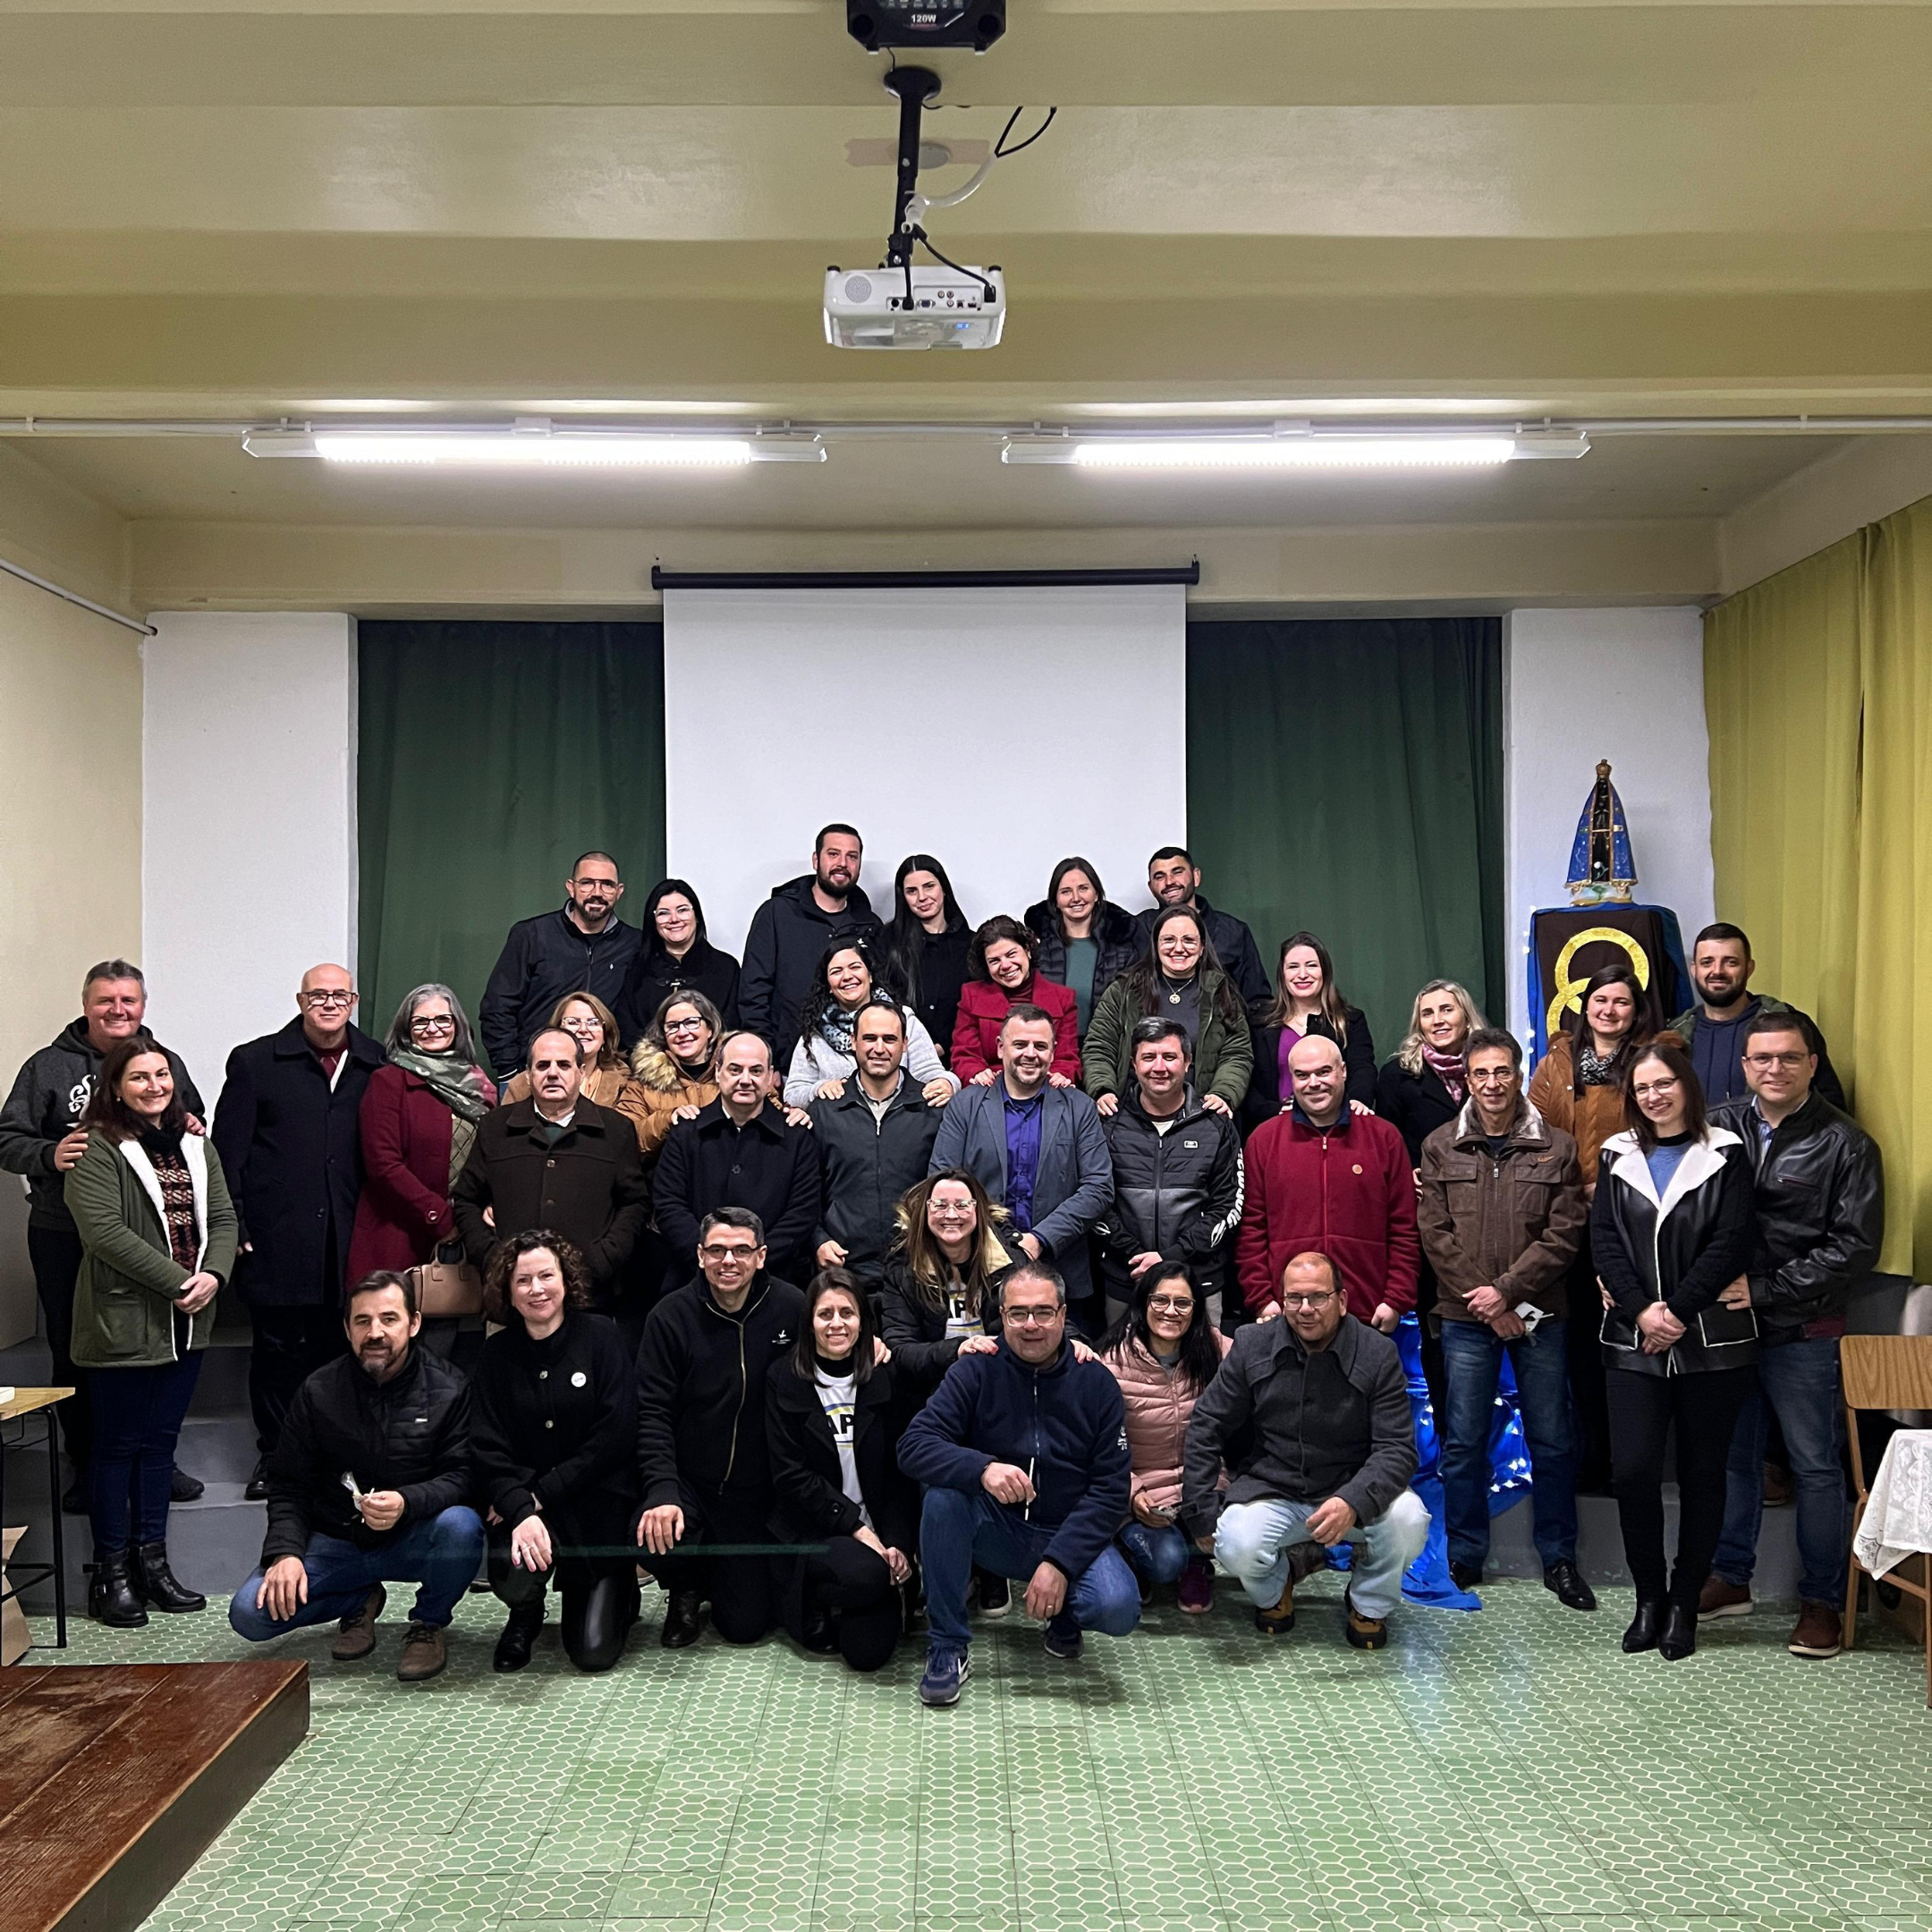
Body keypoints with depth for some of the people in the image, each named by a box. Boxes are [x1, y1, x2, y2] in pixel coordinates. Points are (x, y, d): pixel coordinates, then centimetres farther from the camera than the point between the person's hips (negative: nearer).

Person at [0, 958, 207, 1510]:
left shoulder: (166, 1064, 9)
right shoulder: (48, 1066, 0)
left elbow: (195, 1130, 21)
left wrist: (192, 1132, -3)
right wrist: (49, 1155, -24)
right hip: (65, 1239, -2)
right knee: (75, 1355, 7)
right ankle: (86, 1469, 21)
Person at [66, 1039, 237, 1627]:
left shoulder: (196, 1148, 13)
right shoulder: (98, 1149, -9)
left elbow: (222, 1219, 9)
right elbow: (103, 1230, -19)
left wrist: (214, 1275, -10)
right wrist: (176, 1281, -20)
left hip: (188, 1323, 6)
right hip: (123, 1322, -6)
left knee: (161, 1441, 13)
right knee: (119, 1445, 3)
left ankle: (151, 1560, 22)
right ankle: (112, 1571, 13)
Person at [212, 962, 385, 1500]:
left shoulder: (376, 1065, 8)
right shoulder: (255, 1062, 5)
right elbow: (228, 1149, 4)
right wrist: (234, 1228, -3)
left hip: (349, 1241, 1)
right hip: (278, 1240, -1)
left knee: (338, 1346, 4)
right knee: (279, 1348, 5)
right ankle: (274, 1456, 19)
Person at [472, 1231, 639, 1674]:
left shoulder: (600, 1337, -4)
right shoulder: (497, 1354, 3)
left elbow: (617, 1435, -11)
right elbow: (488, 1449, -5)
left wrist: (541, 1494, -15)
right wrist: (521, 1511, -22)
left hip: (598, 1505, -2)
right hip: (522, 1502, 2)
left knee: (594, 1652, -11)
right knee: (513, 1580, -29)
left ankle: (617, 1591, 26)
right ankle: (526, 1615, 9)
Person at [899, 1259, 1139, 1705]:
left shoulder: (1096, 1383, -3)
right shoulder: (977, 1371, -5)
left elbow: (1112, 1487, -7)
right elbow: (913, 1445, -17)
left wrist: (1060, 1563, -19)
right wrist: (982, 1468, -36)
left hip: (1070, 1535, 0)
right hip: (996, 1531, 0)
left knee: (1119, 1608, -29)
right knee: (943, 1489, -30)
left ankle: (1064, 1614, 9)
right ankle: (947, 1647, -16)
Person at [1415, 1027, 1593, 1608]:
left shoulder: (1556, 1147, 1)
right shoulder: (1440, 1147, 3)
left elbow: (1564, 1235, -4)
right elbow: (1435, 1234, -2)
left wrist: (1507, 1290, -13)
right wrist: (1487, 1304, -9)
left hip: (1540, 1315, 0)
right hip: (1466, 1318, 0)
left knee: (1552, 1440, 7)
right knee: (1463, 1442, 6)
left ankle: (1559, 1559, 21)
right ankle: (1464, 1558, 19)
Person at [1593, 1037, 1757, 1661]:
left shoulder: (1725, 1155, 2)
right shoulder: (1619, 1156, 10)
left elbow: (1729, 1243, -6)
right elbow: (1604, 1240, 3)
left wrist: (1678, 1312, -14)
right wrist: (1642, 1310, -11)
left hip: (1712, 1340, -1)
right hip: (1634, 1339, 2)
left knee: (1702, 1474, 5)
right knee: (1632, 1469, -7)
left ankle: (1684, 1603, 17)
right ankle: (1648, 1596, 10)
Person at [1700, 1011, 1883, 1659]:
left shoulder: (1845, 1144, -4)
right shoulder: (1718, 1127, 4)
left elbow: (1855, 1246, -9)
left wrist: (1765, 1291, -15)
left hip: (1802, 1332, -3)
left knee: (1815, 1466, 6)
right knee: (1733, 1456, 14)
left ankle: (1822, 1601, 18)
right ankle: (1730, 1579, 28)